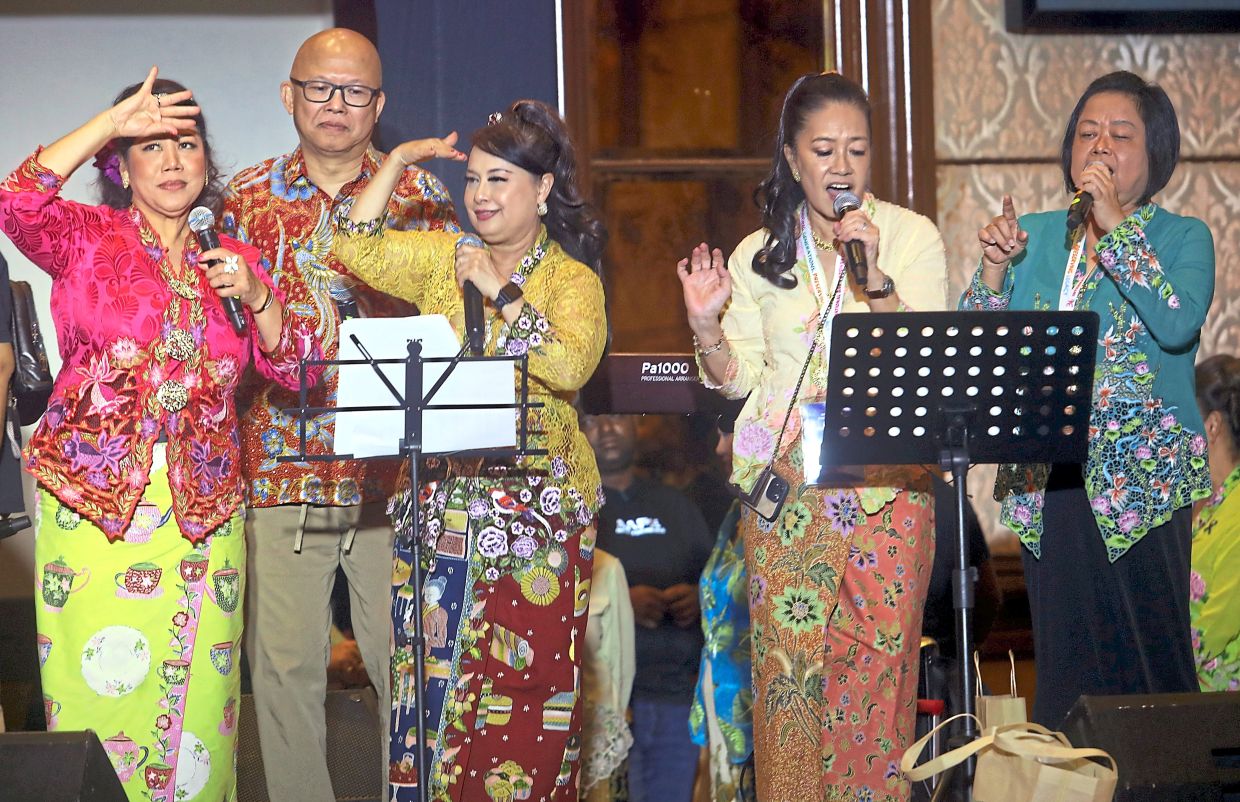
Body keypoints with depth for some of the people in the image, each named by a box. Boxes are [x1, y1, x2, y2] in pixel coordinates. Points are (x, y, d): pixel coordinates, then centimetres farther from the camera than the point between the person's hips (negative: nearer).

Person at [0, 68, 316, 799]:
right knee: (102, 692, -8)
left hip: (204, 509, 3)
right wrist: (111, 123, -15)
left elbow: (292, 368, 10)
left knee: (197, 699, 1)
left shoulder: (233, 259, 14)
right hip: (95, 498, -3)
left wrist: (255, 296, -7)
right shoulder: (87, 238, 4)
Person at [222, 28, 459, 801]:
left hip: (395, 468, -1)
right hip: (281, 468, 1)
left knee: (407, 662, 3)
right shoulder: (248, 196, 8)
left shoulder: (420, 195, 5)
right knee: (286, 663, 5)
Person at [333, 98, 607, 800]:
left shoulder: (573, 280, 1)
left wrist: (501, 292, -15)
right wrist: (399, 161, 2)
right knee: (430, 675, 2)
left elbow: (569, 366, -17)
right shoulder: (443, 258, 13)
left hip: (538, 510, -3)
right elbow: (359, 251, 0)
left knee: (524, 680, -3)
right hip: (442, 501, 4)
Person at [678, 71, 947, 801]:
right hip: (786, 486, 1)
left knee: (880, 660, -3)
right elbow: (739, 377, 11)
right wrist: (707, 326, -7)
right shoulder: (760, 255, 10)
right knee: (789, 660, -2)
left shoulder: (913, 237, 4)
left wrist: (874, 276, -18)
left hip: (889, 485, -1)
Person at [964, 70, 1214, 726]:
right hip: (1045, 479, 4)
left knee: (1146, 653, -4)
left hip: (1141, 477, -4)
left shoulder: (1182, 238, 2)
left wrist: (1114, 223, -17)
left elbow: (1177, 324, -19)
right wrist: (994, 268, -9)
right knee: (1063, 661, 7)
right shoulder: (1035, 234, 12)